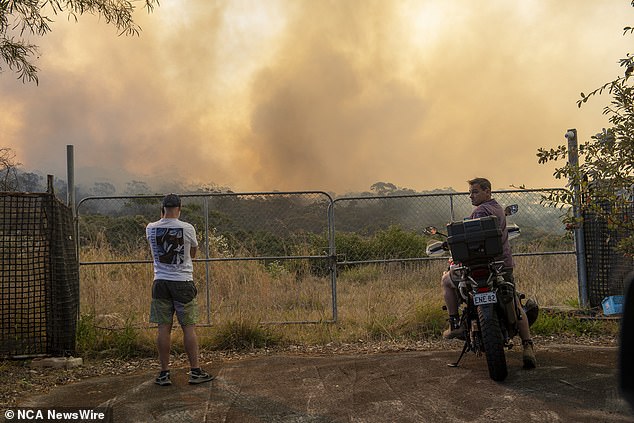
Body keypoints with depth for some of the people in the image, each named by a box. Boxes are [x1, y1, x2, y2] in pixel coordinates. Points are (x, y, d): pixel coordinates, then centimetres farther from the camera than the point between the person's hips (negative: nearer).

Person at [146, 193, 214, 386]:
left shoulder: (151, 229, -1)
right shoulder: (187, 228, -8)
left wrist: (162, 218, 31)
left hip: (160, 282, 2)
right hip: (183, 282, -2)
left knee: (163, 328, 6)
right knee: (188, 327, 4)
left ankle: (164, 373, 11)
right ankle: (195, 371, 9)